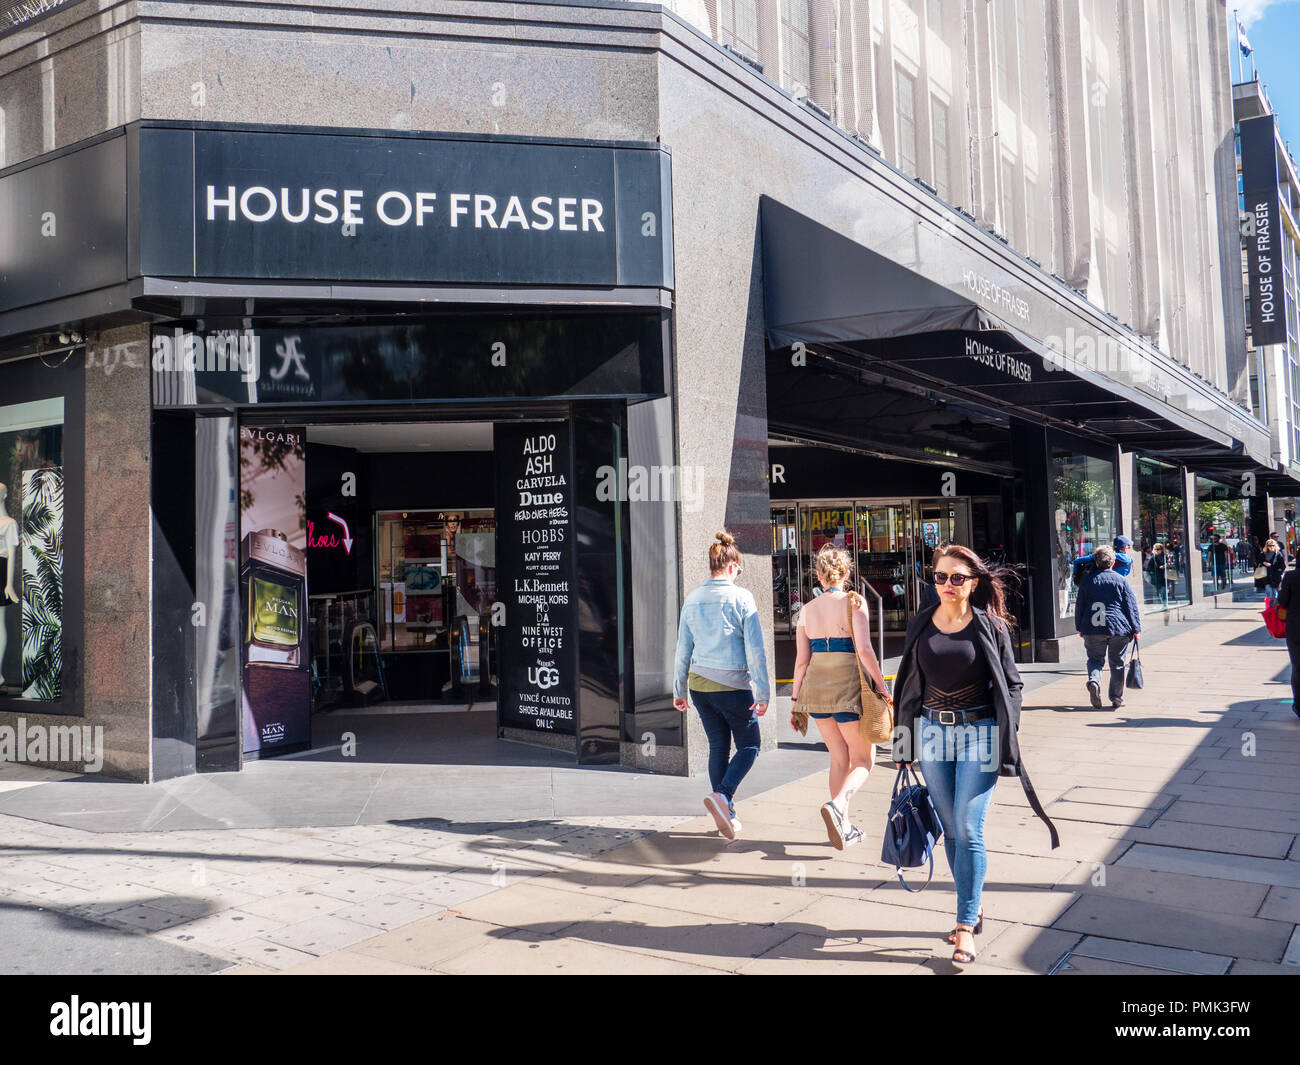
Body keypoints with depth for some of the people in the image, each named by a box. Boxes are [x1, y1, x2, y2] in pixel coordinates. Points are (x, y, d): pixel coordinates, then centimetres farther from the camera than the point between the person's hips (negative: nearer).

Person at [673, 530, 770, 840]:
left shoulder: (693, 599, 5)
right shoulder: (741, 597, -9)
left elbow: (683, 648, 9)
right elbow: (755, 649, -11)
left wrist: (679, 690, 16)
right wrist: (763, 692, -9)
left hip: (699, 683, 5)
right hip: (732, 685, -5)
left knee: (718, 747, 14)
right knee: (748, 746, 9)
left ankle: (726, 815, 18)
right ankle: (722, 795, -12)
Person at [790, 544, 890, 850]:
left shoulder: (807, 610, 8)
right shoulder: (854, 602, -5)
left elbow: (801, 661, 6)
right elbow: (864, 649, -15)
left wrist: (796, 703, 11)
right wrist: (882, 686, -7)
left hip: (816, 687, 5)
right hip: (848, 686, -5)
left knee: (839, 759, 18)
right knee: (863, 760, 7)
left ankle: (844, 826, 19)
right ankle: (837, 804, -19)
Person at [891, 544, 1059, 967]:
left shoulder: (991, 626, -4)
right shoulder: (921, 625, 4)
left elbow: (1011, 683, 2)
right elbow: (909, 683, 10)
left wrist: (1007, 737, -4)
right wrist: (904, 739, 10)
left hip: (979, 732, -3)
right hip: (932, 731, 3)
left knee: (968, 829, -7)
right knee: (951, 830, 10)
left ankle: (966, 925, 3)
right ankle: (972, 908, 26)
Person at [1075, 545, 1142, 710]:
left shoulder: (1088, 581, 5)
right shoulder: (1120, 580, 0)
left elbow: (1079, 606, 9)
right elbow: (1131, 606, 0)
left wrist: (1080, 628, 18)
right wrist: (1135, 629, 5)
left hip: (1092, 629, 1)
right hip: (1118, 628, -1)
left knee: (1095, 659, 11)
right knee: (1117, 663, 10)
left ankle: (1094, 680, -20)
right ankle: (1117, 699, 14)